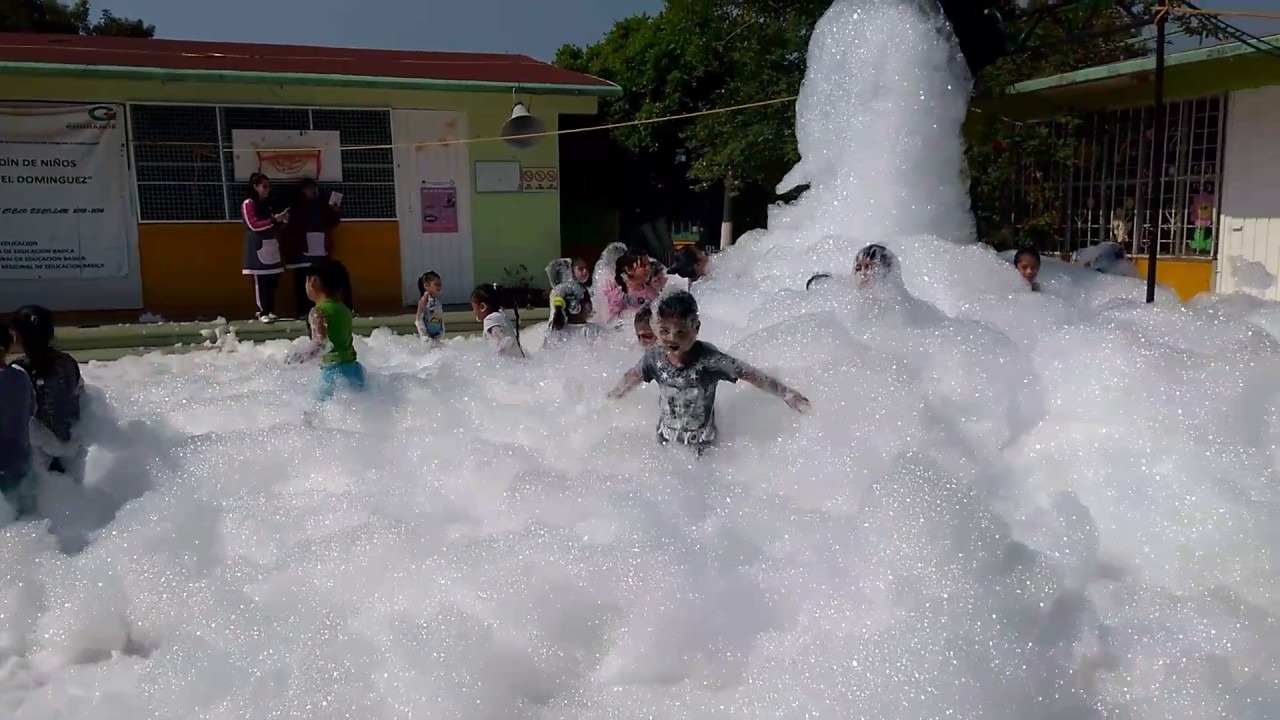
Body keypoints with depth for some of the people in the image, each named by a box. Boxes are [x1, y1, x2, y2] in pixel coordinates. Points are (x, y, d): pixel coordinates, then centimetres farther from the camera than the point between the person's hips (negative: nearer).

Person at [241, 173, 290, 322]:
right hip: (258, 248, -7)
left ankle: (270, 311, 10)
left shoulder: (268, 204, 18)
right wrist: (273, 219, -20)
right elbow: (253, 225, -14)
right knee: (260, 282, -7)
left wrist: (282, 221, 4)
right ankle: (262, 312, -6)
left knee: (272, 282, 4)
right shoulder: (248, 204, -5)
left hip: (271, 246, 7)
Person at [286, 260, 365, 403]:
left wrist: (300, 357, -15)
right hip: (353, 369, 9)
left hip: (335, 372, -9)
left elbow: (322, 345, -25)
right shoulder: (344, 310, 12)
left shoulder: (318, 312, -11)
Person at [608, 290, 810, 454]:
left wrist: (787, 394, -27)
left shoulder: (709, 359, -31)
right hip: (666, 439, 3)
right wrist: (609, 399, 17)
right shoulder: (654, 358, -19)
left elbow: (749, 375, -27)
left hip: (701, 442, -3)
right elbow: (632, 378, 1)